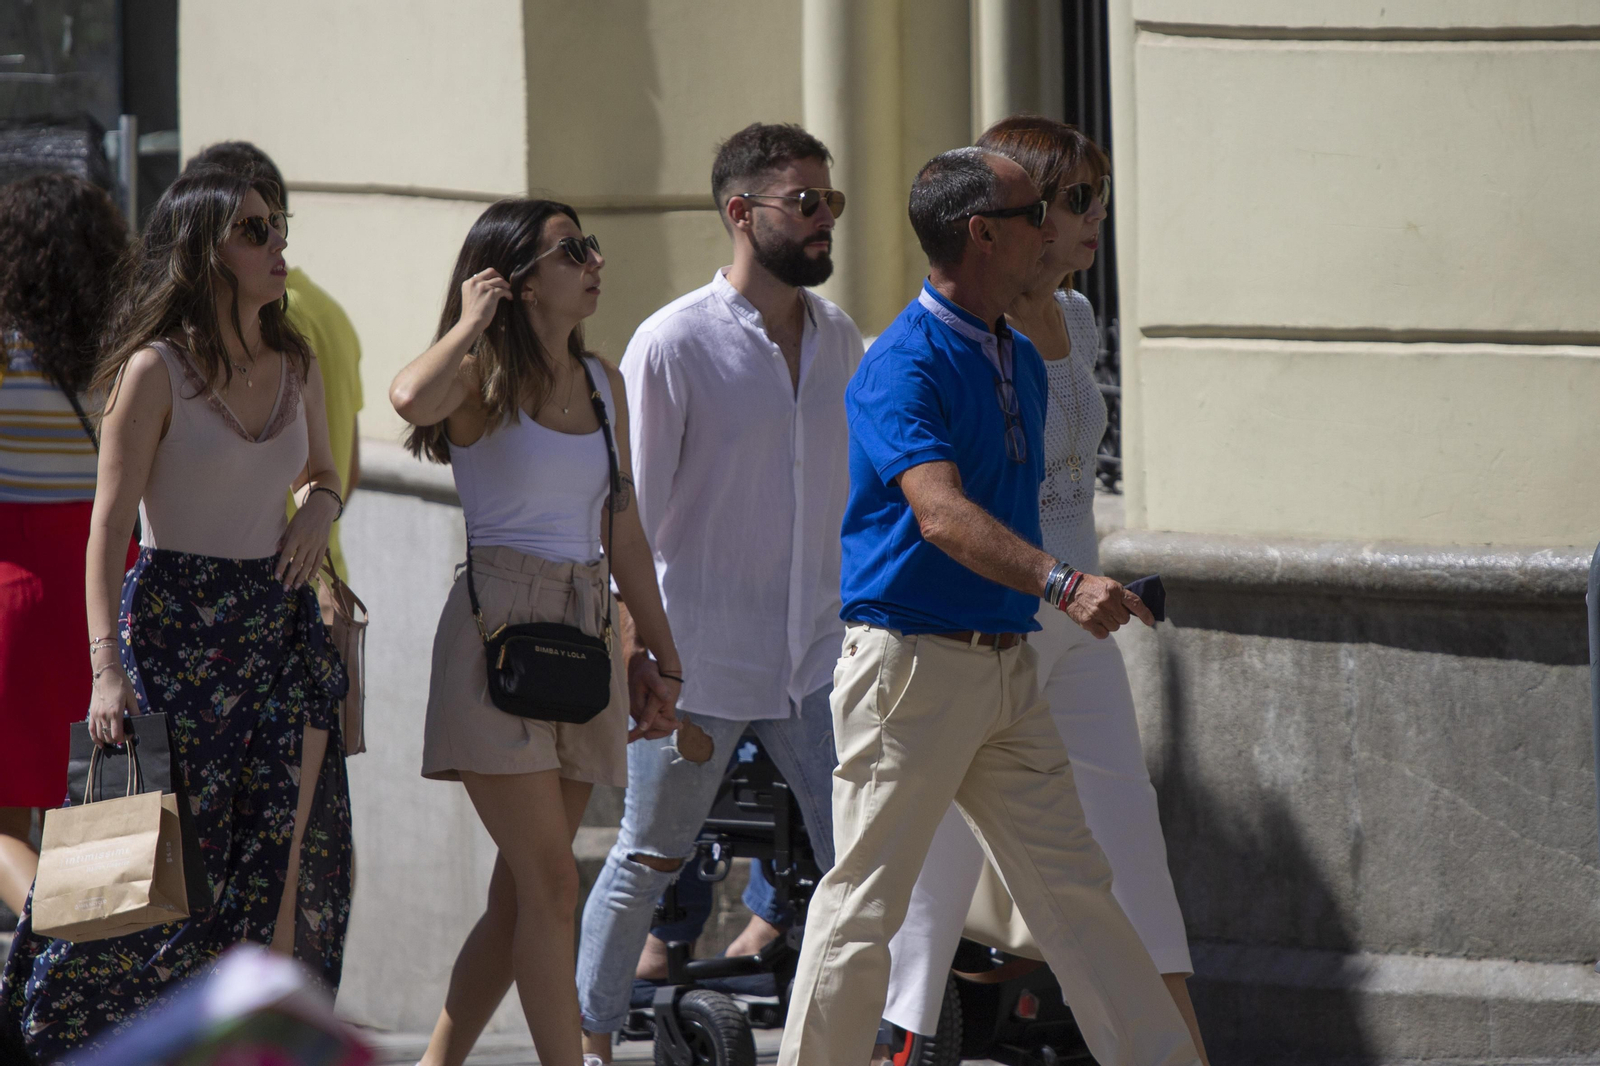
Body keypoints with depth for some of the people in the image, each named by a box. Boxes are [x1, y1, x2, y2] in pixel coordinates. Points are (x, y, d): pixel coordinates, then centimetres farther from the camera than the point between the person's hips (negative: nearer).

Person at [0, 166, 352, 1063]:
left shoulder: (297, 368, 8)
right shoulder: (156, 370, -10)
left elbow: (323, 472, 25)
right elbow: (110, 521, -12)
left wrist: (320, 511, -1)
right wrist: (107, 663, -19)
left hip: (279, 623, 5)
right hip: (175, 624, -5)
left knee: (284, 863, -2)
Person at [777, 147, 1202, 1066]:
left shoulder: (1023, 360, 14)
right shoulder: (904, 368, -15)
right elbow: (941, 514, -29)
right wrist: (1061, 582, -41)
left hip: (1008, 664, 8)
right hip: (914, 661, -8)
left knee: (1076, 886, 7)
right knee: (866, 903, -2)